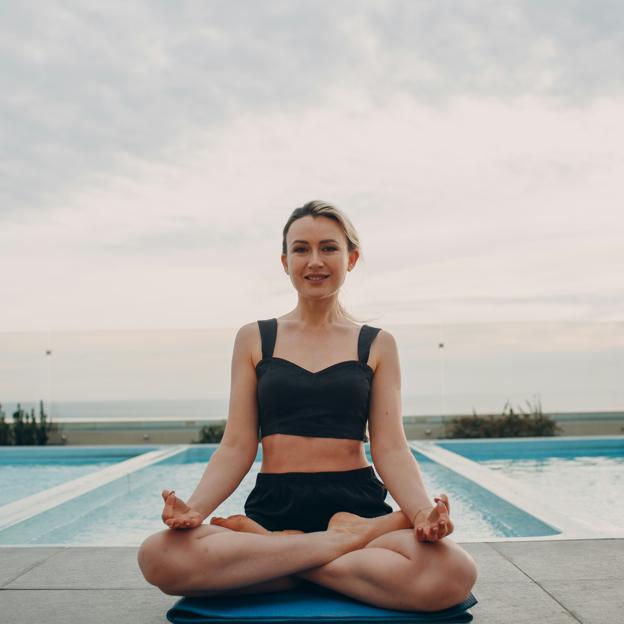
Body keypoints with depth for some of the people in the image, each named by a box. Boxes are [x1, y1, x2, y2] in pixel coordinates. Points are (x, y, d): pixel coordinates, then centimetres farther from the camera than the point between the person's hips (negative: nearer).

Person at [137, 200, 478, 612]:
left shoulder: (376, 344, 10)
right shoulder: (254, 339, 11)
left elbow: (391, 449, 2)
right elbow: (237, 447, 5)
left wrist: (422, 510, -19)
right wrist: (196, 507, -15)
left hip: (358, 505, 0)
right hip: (273, 506, 1)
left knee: (453, 574, -33)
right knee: (160, 556, -31)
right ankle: (348, 542, -18)